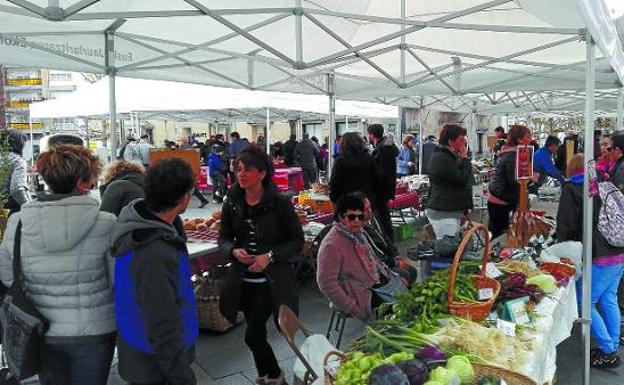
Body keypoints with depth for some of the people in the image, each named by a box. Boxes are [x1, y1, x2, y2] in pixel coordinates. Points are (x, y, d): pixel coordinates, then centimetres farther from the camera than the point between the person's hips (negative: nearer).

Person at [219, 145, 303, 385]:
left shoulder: (279, 203, -14)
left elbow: (297, 241, -8)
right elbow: (223, 239, 5)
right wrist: (233, 251, -17)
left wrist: (270, 256, -21)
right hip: (243, 280, 4)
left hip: (271, 281, -4)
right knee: (257, 333, 17)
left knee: (253, 336, -5)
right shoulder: (232, 203, -3)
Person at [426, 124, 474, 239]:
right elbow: (462, 180, -19)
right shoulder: (441, 159, -16)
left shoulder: (447, 156, 17)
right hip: (444, 213, -11)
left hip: (450, 211, 11)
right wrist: (464, 158, -12)